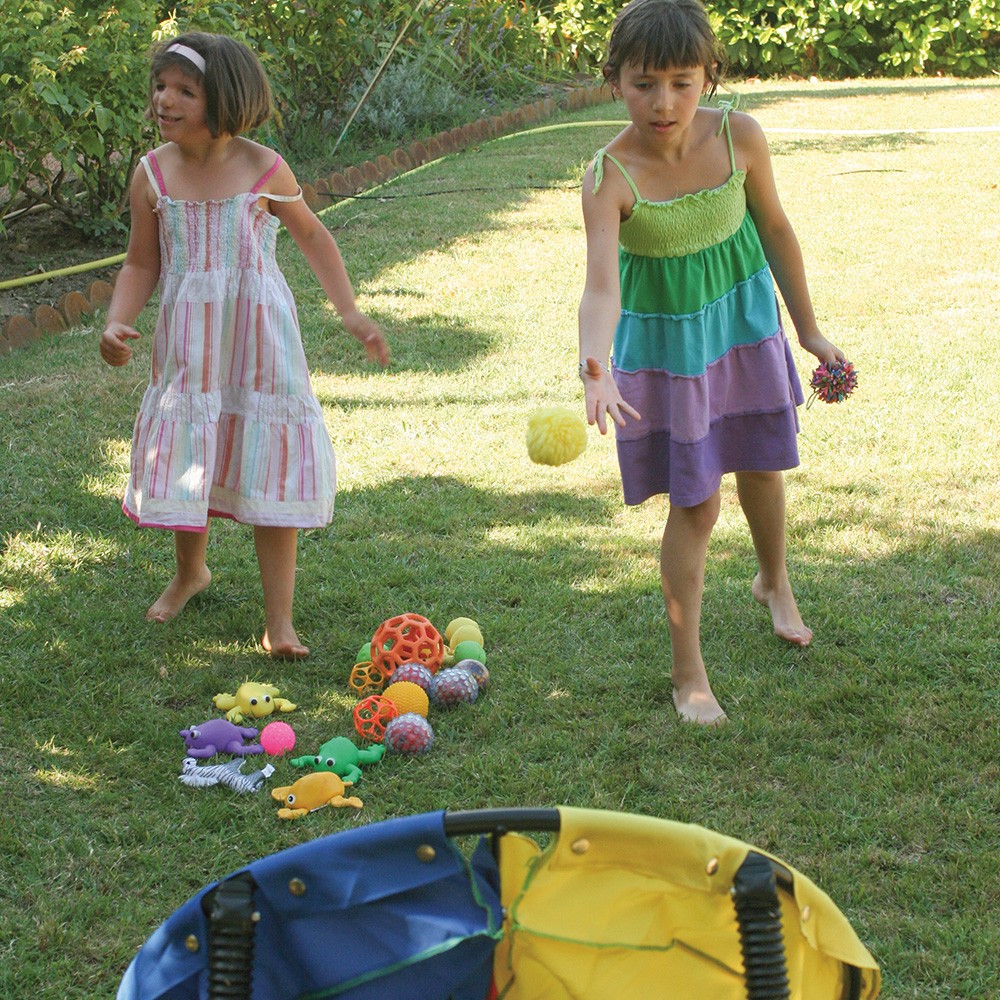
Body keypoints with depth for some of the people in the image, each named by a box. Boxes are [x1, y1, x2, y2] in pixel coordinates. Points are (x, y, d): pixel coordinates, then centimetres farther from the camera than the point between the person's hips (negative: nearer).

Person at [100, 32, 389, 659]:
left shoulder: (263, 170, -10)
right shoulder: (153, 175, -5)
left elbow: (311, 235, 6)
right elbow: (142, 265, 4)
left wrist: (350, 313, 1)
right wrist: (117, 324, -13)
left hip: (259, 338, -2)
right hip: (188, 343, 2)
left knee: (269, 468, -1)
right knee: (187, 457, 11)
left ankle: (280, 619, 7)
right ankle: (191, 571, 43)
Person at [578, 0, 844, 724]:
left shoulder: (739, 138, -18)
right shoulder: (610, 178, -27)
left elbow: (775, 230, -2)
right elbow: (602, 285, -38)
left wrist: (808, 330, 5)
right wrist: (595, 366, -58)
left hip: (743, 320, 4)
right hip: (664, 340, -3)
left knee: (761, 464, 22)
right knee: (694, 506, -2)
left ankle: (775, 582, 54)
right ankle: (688, 674, 12)